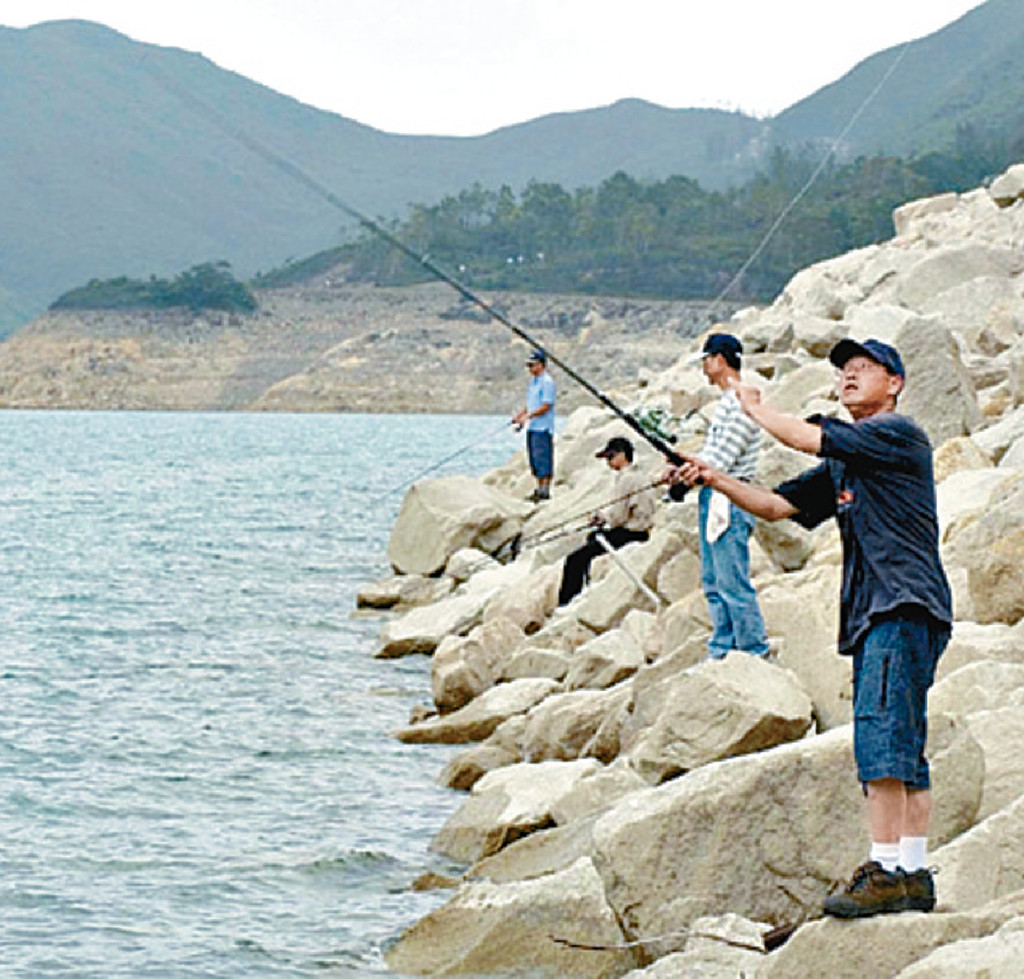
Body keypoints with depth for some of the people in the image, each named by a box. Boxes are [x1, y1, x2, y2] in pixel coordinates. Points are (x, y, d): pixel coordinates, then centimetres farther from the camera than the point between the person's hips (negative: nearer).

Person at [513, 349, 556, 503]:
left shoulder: (547, 382, -12)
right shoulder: (533, 381, 17)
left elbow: (546, 406, -18)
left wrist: (528, 416, -21)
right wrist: (518, 415, 8)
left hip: (543, 427, -10)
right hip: (532, 427, 10)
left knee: (543, 460, -8)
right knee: (535, 461, 11)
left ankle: (545, 491, -7)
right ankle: (539, 489, 17)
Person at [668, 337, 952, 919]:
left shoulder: (899, 435, -5)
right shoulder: (841, 466, 23)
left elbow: (804, 437, -10)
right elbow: (778, 505, 24)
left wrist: (756, 408, 7)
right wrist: (717, 480, 10)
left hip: (906, 608, -10)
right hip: (874, 615, 10)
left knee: (881, 735, -18)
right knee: (901, 747, 8)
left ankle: (888, 869, -21)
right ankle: (915, 875, 9)